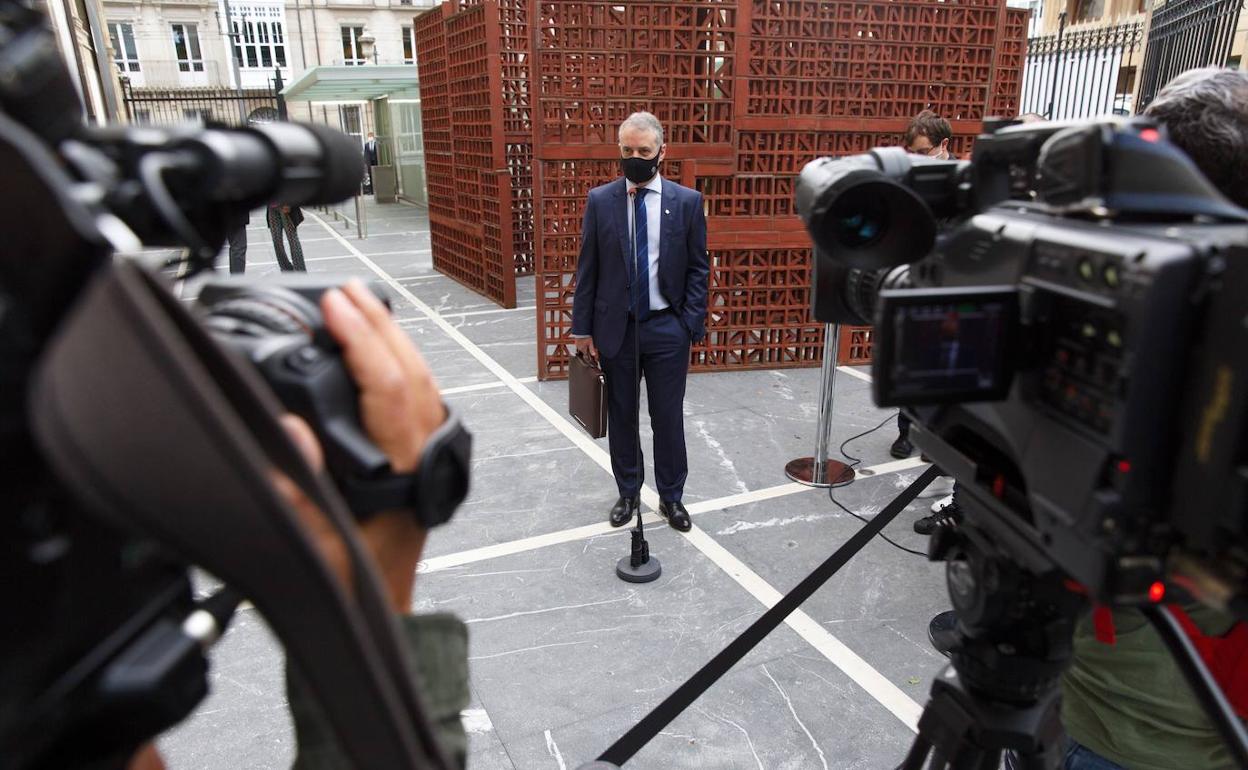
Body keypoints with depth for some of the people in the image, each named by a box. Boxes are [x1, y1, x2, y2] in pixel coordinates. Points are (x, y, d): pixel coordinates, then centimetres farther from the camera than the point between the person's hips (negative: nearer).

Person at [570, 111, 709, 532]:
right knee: (621, 416, 13)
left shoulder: (687, 201, -2)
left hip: (667, 328, -1)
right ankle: (627, 493, 31)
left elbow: (698, 269, 1)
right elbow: (587, 269, 1)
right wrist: (583, 328, -1)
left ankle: (671, 497, 26)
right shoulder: (600, 200, -1)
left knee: (668, 417, 8)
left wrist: (691, 324, -7)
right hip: (615, 327, 1)